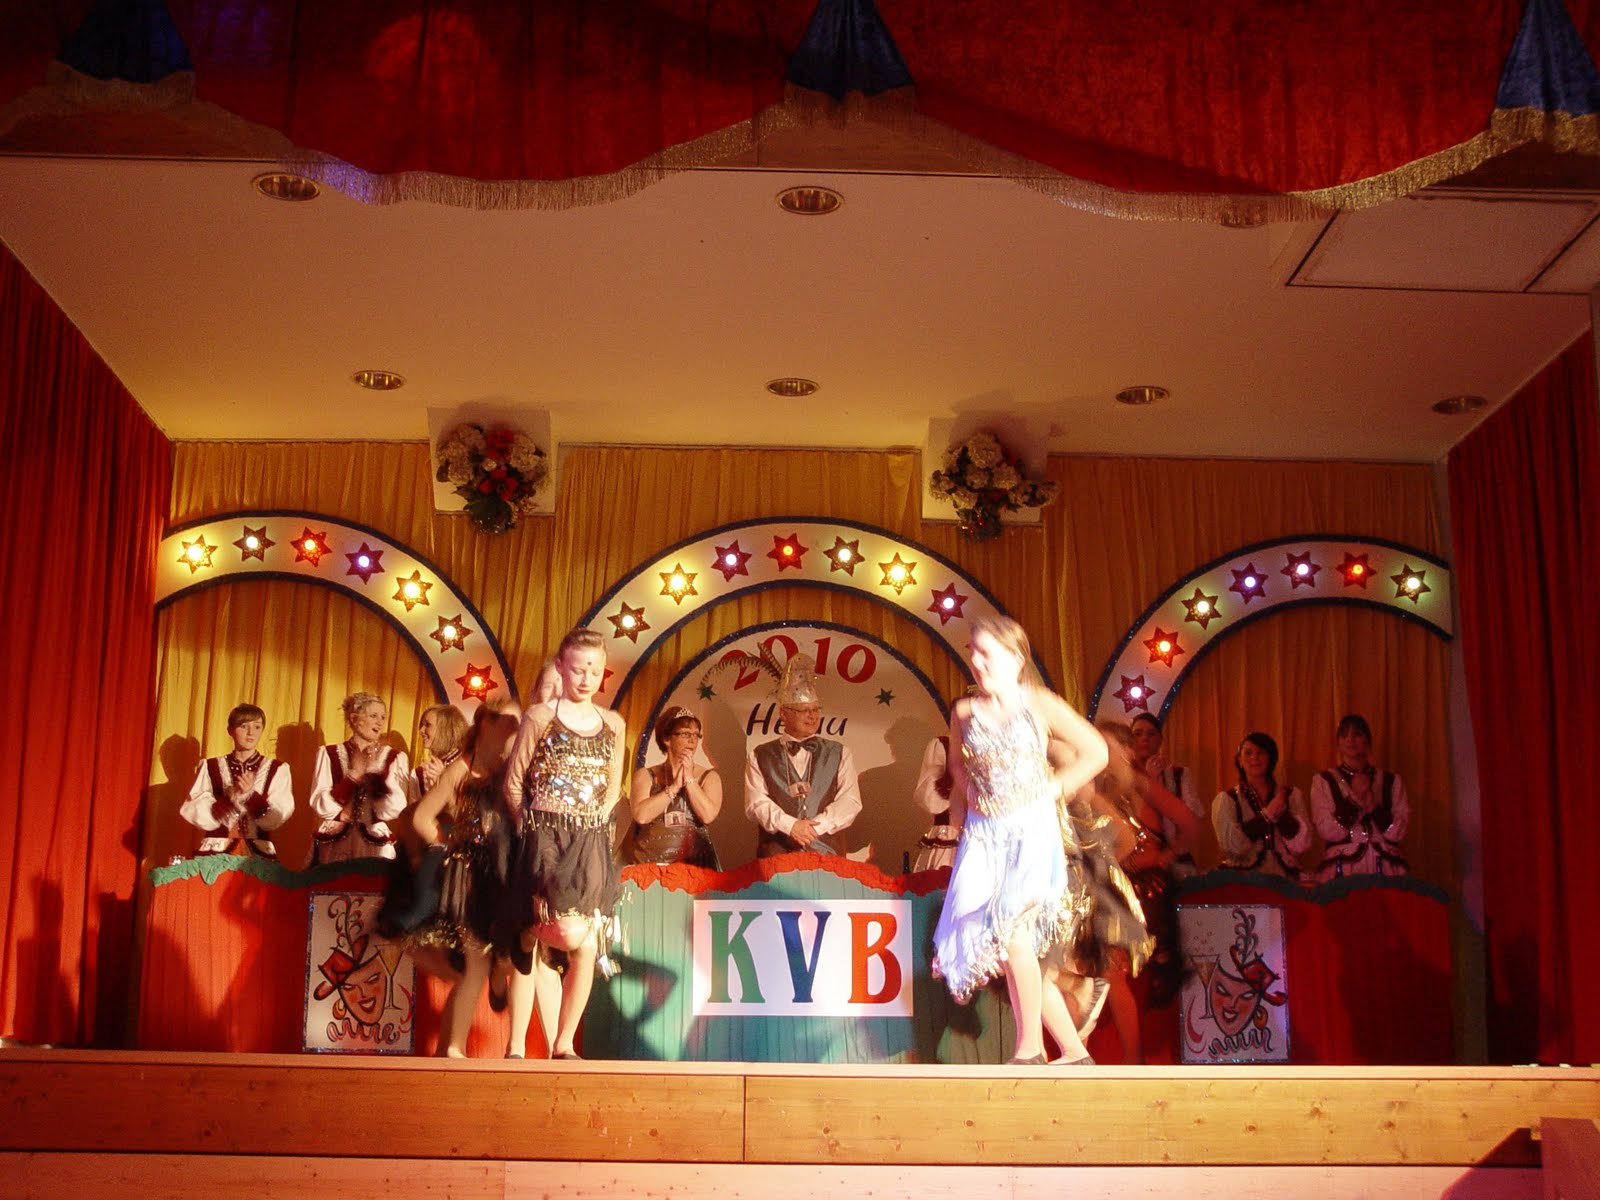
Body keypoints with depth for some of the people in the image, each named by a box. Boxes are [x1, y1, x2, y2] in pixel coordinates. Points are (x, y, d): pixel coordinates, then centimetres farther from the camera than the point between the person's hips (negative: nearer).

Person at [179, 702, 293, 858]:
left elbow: (275, 819, -2)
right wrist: (232, 797, -14)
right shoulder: (210, 768, 11)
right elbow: (192, 812, 0)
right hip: (215, 852, 1)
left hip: (259, 854, 0)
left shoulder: (277, 770, 8)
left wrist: (251, 795, -19)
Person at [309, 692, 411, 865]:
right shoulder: (329, 754, 5)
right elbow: (320, 806, -4)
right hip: (333, 846, 0)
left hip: (376, 847, 0)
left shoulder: (395, 758, 4)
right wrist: (354, 773, -8)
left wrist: (375, 771, -12)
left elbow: (392, 811, -5)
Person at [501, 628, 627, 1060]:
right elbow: (513, 784, 4)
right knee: (573, 938, -20)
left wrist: (593, 825, 6)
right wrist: (535, 829, 1)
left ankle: (564, 1045, 8)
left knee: (587, 951, -1)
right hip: (547, 842, -4)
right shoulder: (539, 717, 0)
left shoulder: (613, 725, 10)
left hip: (593, 845, 4)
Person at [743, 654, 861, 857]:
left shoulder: (839, 754, 13)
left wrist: (815, 826, -9)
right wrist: (790, 825, -14)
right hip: (776, 855, -1)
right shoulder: (760, 757, 10)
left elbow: (851, 802, 4)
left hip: (827, 853, 1)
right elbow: (755, 803, 0)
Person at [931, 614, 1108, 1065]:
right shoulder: (964, 712, 6)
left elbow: (1096, 752, 3)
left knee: (1010, 927, -24)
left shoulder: (1039, 705, -4)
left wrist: (1051, 789, -2)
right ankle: (1072, 1050, 11)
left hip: (1032, 829, -4)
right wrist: (965, 797, 11)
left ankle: (1029, 1048, -10)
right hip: (983, 834, 4)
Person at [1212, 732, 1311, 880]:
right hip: (1242, 881, -2)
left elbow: (1301, 845, 3)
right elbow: (1230, 845, -7)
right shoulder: (1226, 800, 8)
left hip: (1284, 879, 2)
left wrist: (1282, 811, -10)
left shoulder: (1292, 796, 14)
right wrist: (1267, 814, -10)